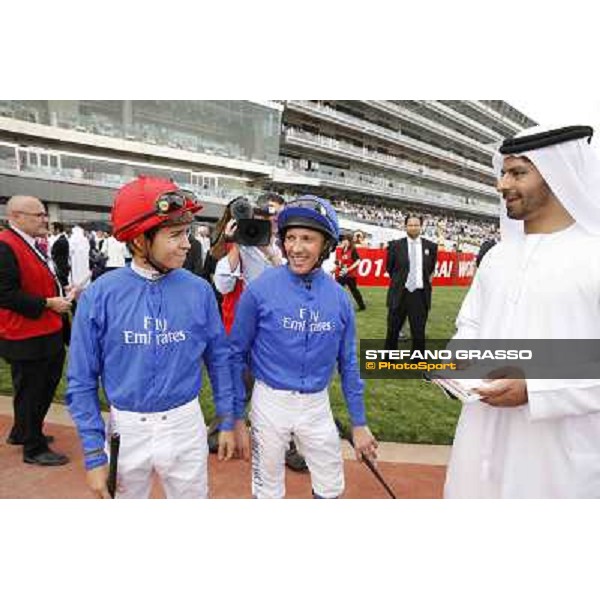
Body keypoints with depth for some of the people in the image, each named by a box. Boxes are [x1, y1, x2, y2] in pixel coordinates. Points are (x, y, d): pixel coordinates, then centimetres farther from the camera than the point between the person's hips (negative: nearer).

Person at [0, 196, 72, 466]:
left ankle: (22, 433, 41)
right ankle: (34, 449, 22)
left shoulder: (32, 244, 12)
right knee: (30, 392, 5)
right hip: (26, 339, -10)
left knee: (46, 386, 21)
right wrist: (48, 303, -20)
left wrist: (61, 294, 9)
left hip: (48, 334, 10)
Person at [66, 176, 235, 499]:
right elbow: (81, 382, -6)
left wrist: (227, 422, 5)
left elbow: (219, 359, 1)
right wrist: (94, 454, -5)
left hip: (186, 425, 1)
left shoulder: (199, 290, -9)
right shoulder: (99, 296, -13)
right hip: (127, 429, 0)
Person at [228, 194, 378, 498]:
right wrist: (235, 416, -3)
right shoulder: (259, 289, -14)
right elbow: (236, 353, -6)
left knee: (331, 487, 19)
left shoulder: (339, 297, -4)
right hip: (270, 402, -2)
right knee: (268, 490, 17)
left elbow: (348, 362, 4)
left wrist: (359, 423, 8)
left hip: (317, 404, 3)